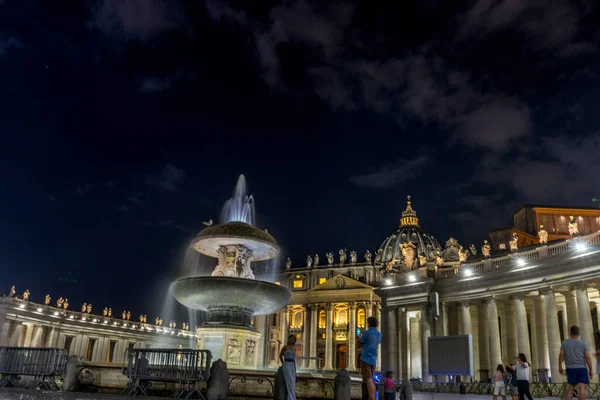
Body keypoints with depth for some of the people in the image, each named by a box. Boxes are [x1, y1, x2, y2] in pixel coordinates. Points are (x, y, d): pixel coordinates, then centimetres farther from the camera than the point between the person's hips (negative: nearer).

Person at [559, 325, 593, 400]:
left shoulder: (565, 342, 1)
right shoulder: (583, 343, -2)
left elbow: (561, 355, -3)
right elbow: (588, 357, -8)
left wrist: (560, 367, 6)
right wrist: (591, 370, -1)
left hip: (570, 368, 2)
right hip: (582, 368, -2)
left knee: (571, 387, 13)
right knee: (581, 387, -9)